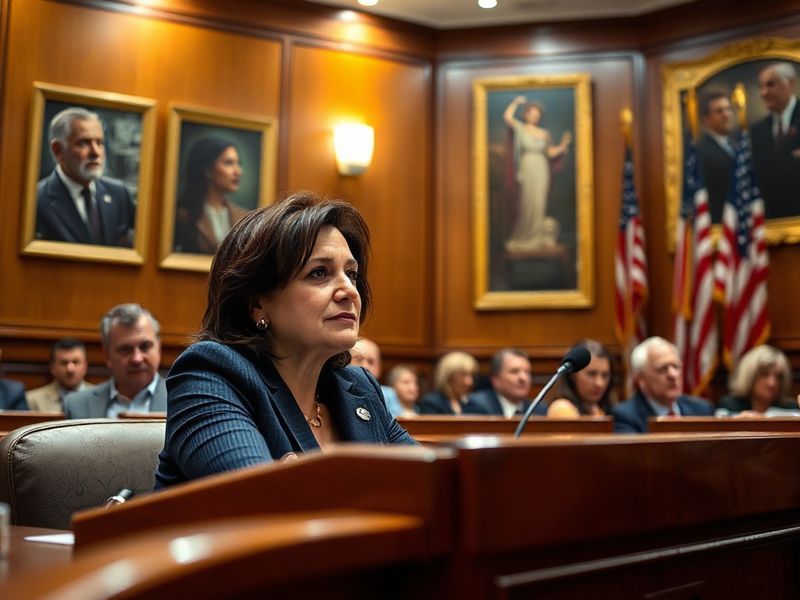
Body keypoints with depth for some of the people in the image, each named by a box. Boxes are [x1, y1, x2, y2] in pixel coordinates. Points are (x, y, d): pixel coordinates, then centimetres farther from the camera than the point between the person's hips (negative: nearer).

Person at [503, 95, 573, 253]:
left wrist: (562, 146, -3)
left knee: (538, 204, 1)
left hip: (542, 170, 3)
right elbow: (507, 117, -15)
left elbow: (551, 153, 12)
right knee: (527, 204, -4)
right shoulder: (520, 128, 2)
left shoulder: (544, 133, 12)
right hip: (527, 170, -3)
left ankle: (535, 238, 11)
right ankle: (522, 238, 9)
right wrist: (516, 102, -4)